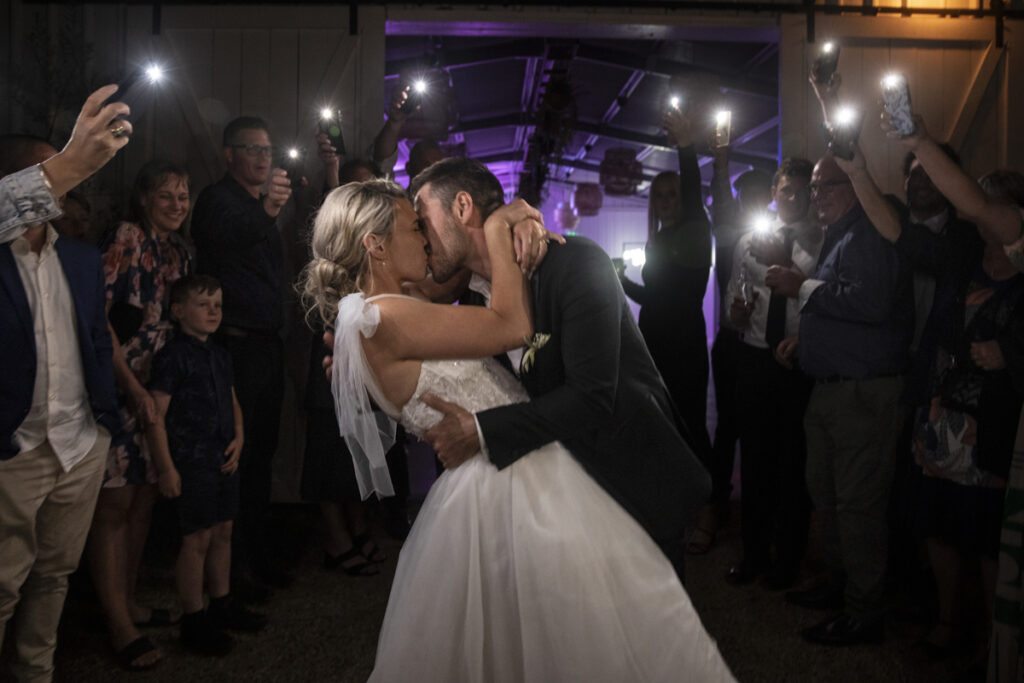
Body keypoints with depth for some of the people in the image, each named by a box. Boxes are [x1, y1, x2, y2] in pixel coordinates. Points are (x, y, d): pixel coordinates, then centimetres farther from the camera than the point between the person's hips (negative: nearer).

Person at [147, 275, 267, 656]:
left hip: (224, 460, 8)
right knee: (197, 539, -3)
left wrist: (239, 438, 6)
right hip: (191, 463, -8)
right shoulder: (172, 356, -12)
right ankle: (193, 620, 9)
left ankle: (222, 606, 29)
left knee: (223, 533, 15)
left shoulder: (219, 355, 12)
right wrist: (166, 468, -16)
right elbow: (156, 414, -15)